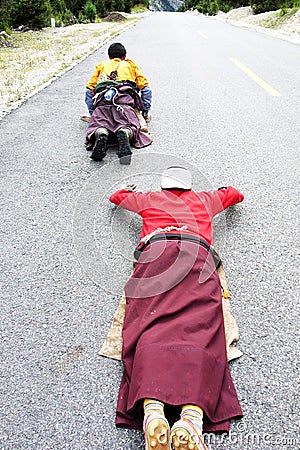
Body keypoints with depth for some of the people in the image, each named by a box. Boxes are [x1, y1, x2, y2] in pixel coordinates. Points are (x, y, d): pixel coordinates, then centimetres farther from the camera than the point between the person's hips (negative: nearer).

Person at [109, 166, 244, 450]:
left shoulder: (150, 198, 36)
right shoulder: (204, 199, 38)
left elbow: (116, 196, 55)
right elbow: (236, 194, 58)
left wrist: (131, 190, 74)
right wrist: (220, 190, 77)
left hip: (156, 251, 0)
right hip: (199, 255, 1)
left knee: (149, 323, -18)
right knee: (199, 326, -18)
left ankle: (152, 408, -45)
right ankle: (193, 414, -44)